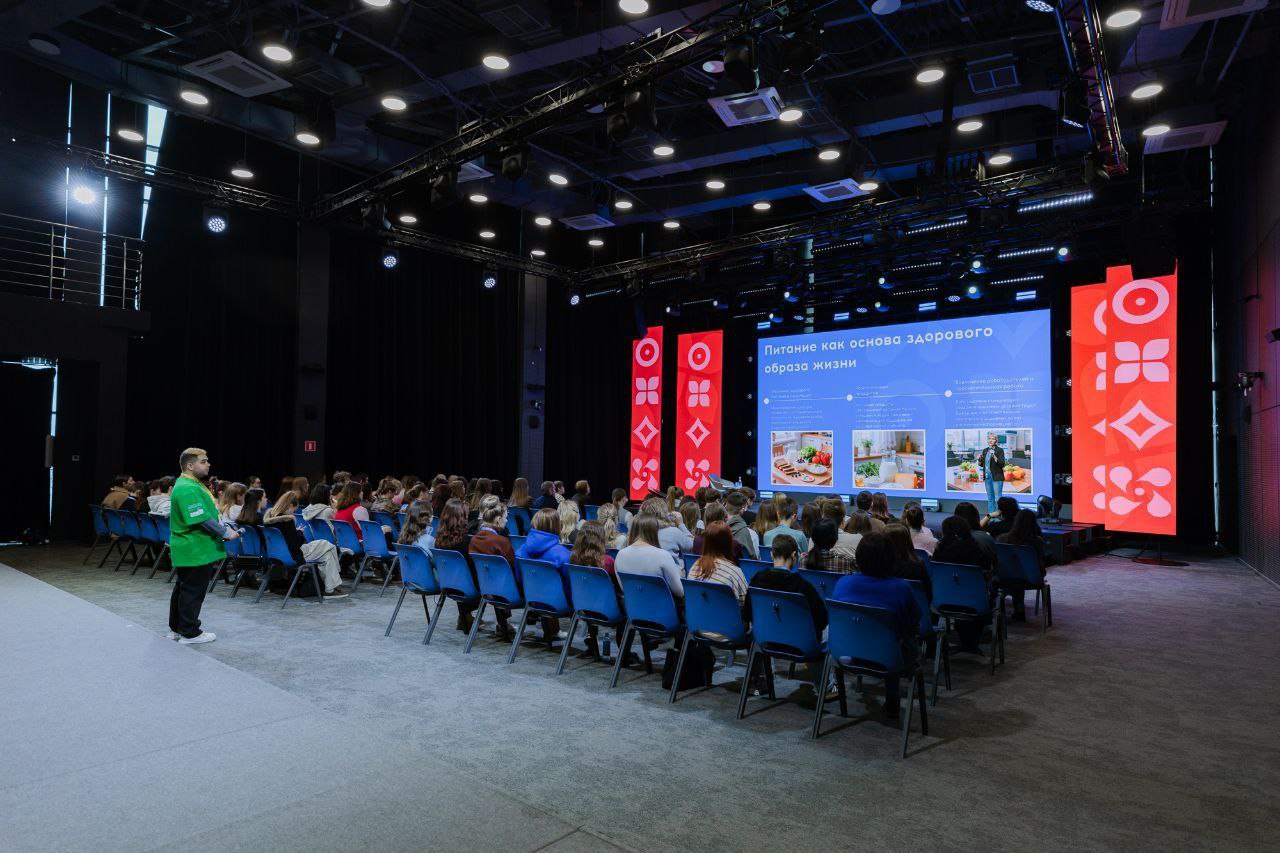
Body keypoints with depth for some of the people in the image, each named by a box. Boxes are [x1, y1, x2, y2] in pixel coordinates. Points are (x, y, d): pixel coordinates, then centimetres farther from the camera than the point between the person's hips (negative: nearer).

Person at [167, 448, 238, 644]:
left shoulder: (193, 485, 14)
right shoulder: (188, 490, -21)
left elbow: (210, 513, 20)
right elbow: (202, 519, -25)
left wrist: (226, 528, 13)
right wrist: (226, 533, -17)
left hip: (190, 550, 11)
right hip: (196, 551, -11)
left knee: (183, 588, 19)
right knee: (193, 591, -1)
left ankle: (177, 628, 31)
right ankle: (190, 633, 9)